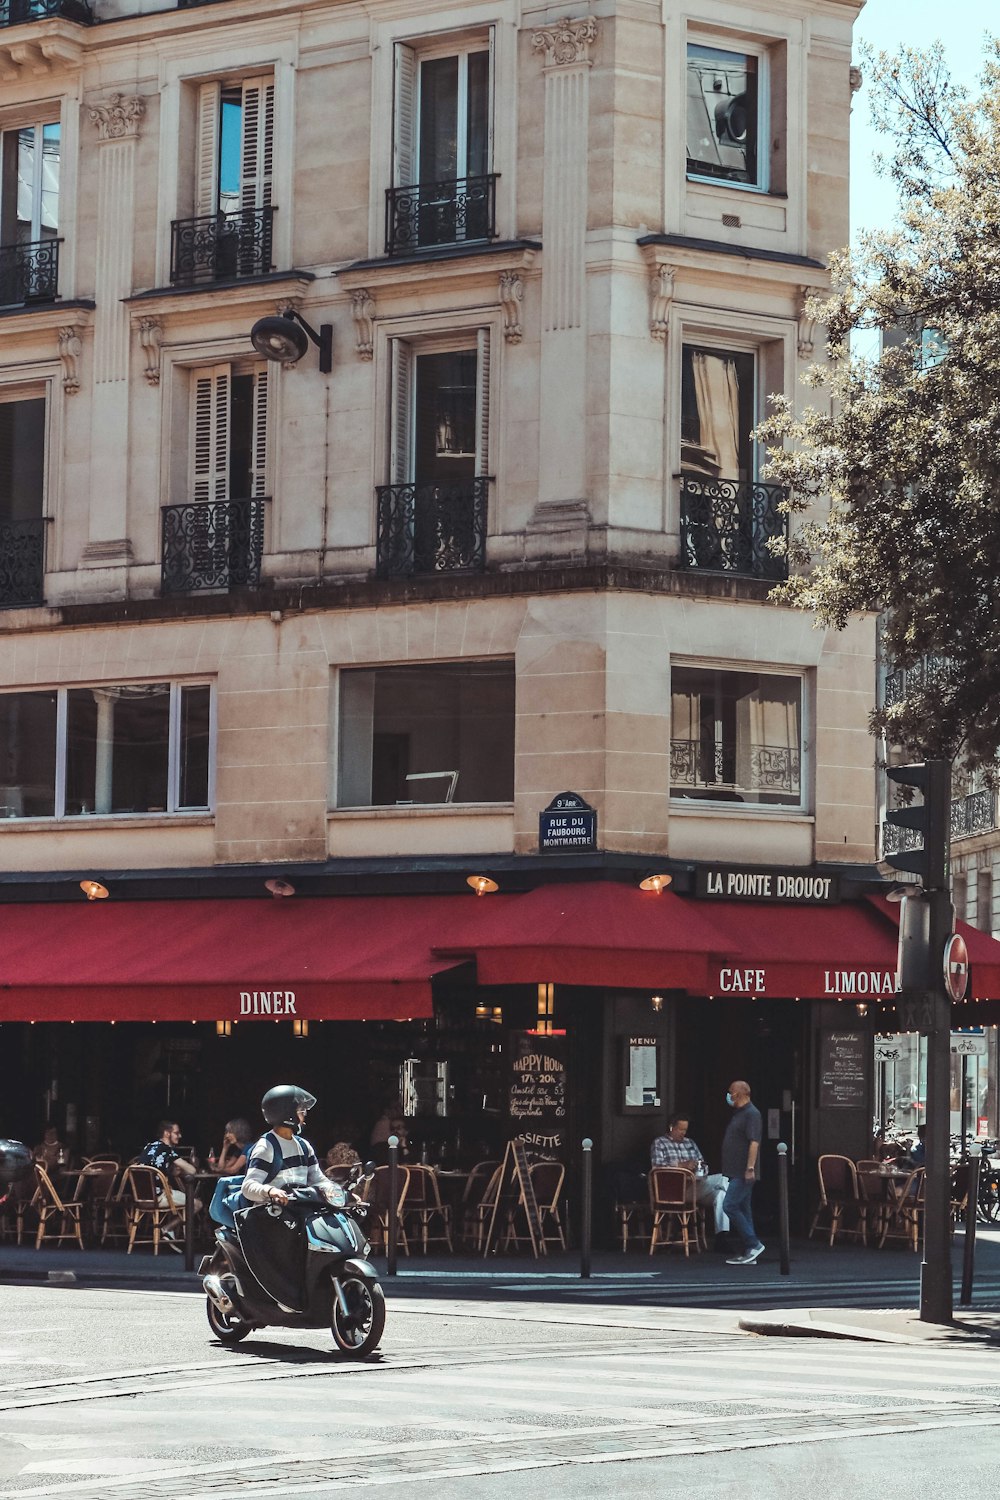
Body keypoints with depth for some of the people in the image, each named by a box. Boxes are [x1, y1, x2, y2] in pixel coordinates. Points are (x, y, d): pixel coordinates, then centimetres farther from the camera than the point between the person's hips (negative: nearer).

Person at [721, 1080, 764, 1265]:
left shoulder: (751, 1113, -13)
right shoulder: (738, 1113, 19)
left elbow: (754, 1142, -21)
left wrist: (750, 1168, -28)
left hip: (744, 1173, -10)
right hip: (737, 1172, 10)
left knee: (730, 1205, -14)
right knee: (742, 1209, 9)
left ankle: (753, 1244, -12)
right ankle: (749, 1251, 9)